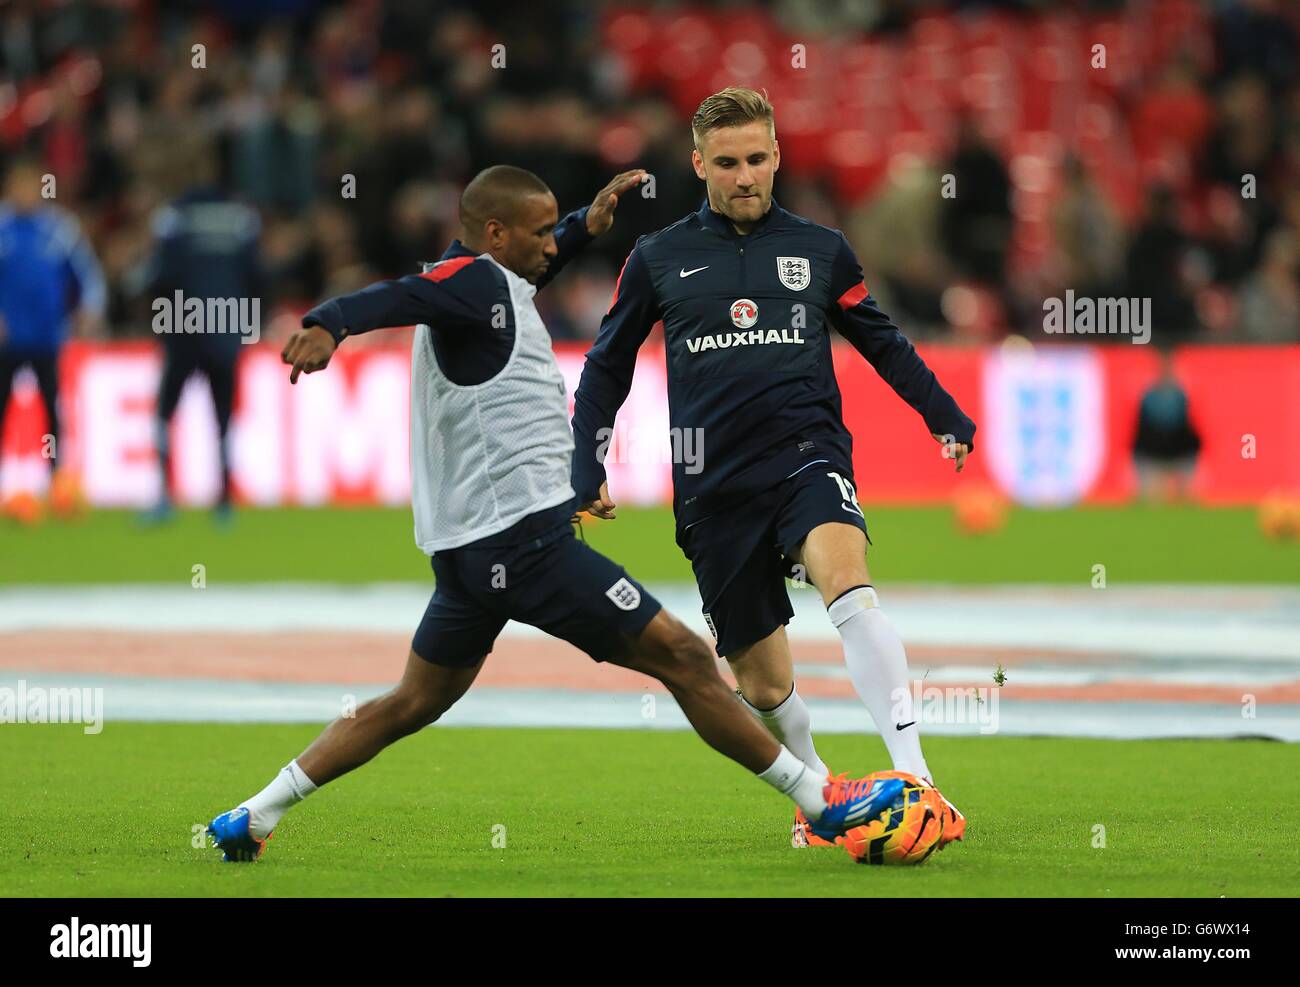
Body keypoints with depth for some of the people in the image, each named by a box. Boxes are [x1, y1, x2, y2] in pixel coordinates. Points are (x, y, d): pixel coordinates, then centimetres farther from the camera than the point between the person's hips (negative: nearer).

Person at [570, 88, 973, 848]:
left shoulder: (820, 250, 10)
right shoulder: (659, 260, 10)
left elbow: (883, 344, 23)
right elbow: (606, 370, 19)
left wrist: (947, 419, 17)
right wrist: (586, 473, 13)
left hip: (806, 454, -2)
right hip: (715, 491, 2)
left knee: (847, 579, -33)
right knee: (764, 682, 3)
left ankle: (912, 774, -40)